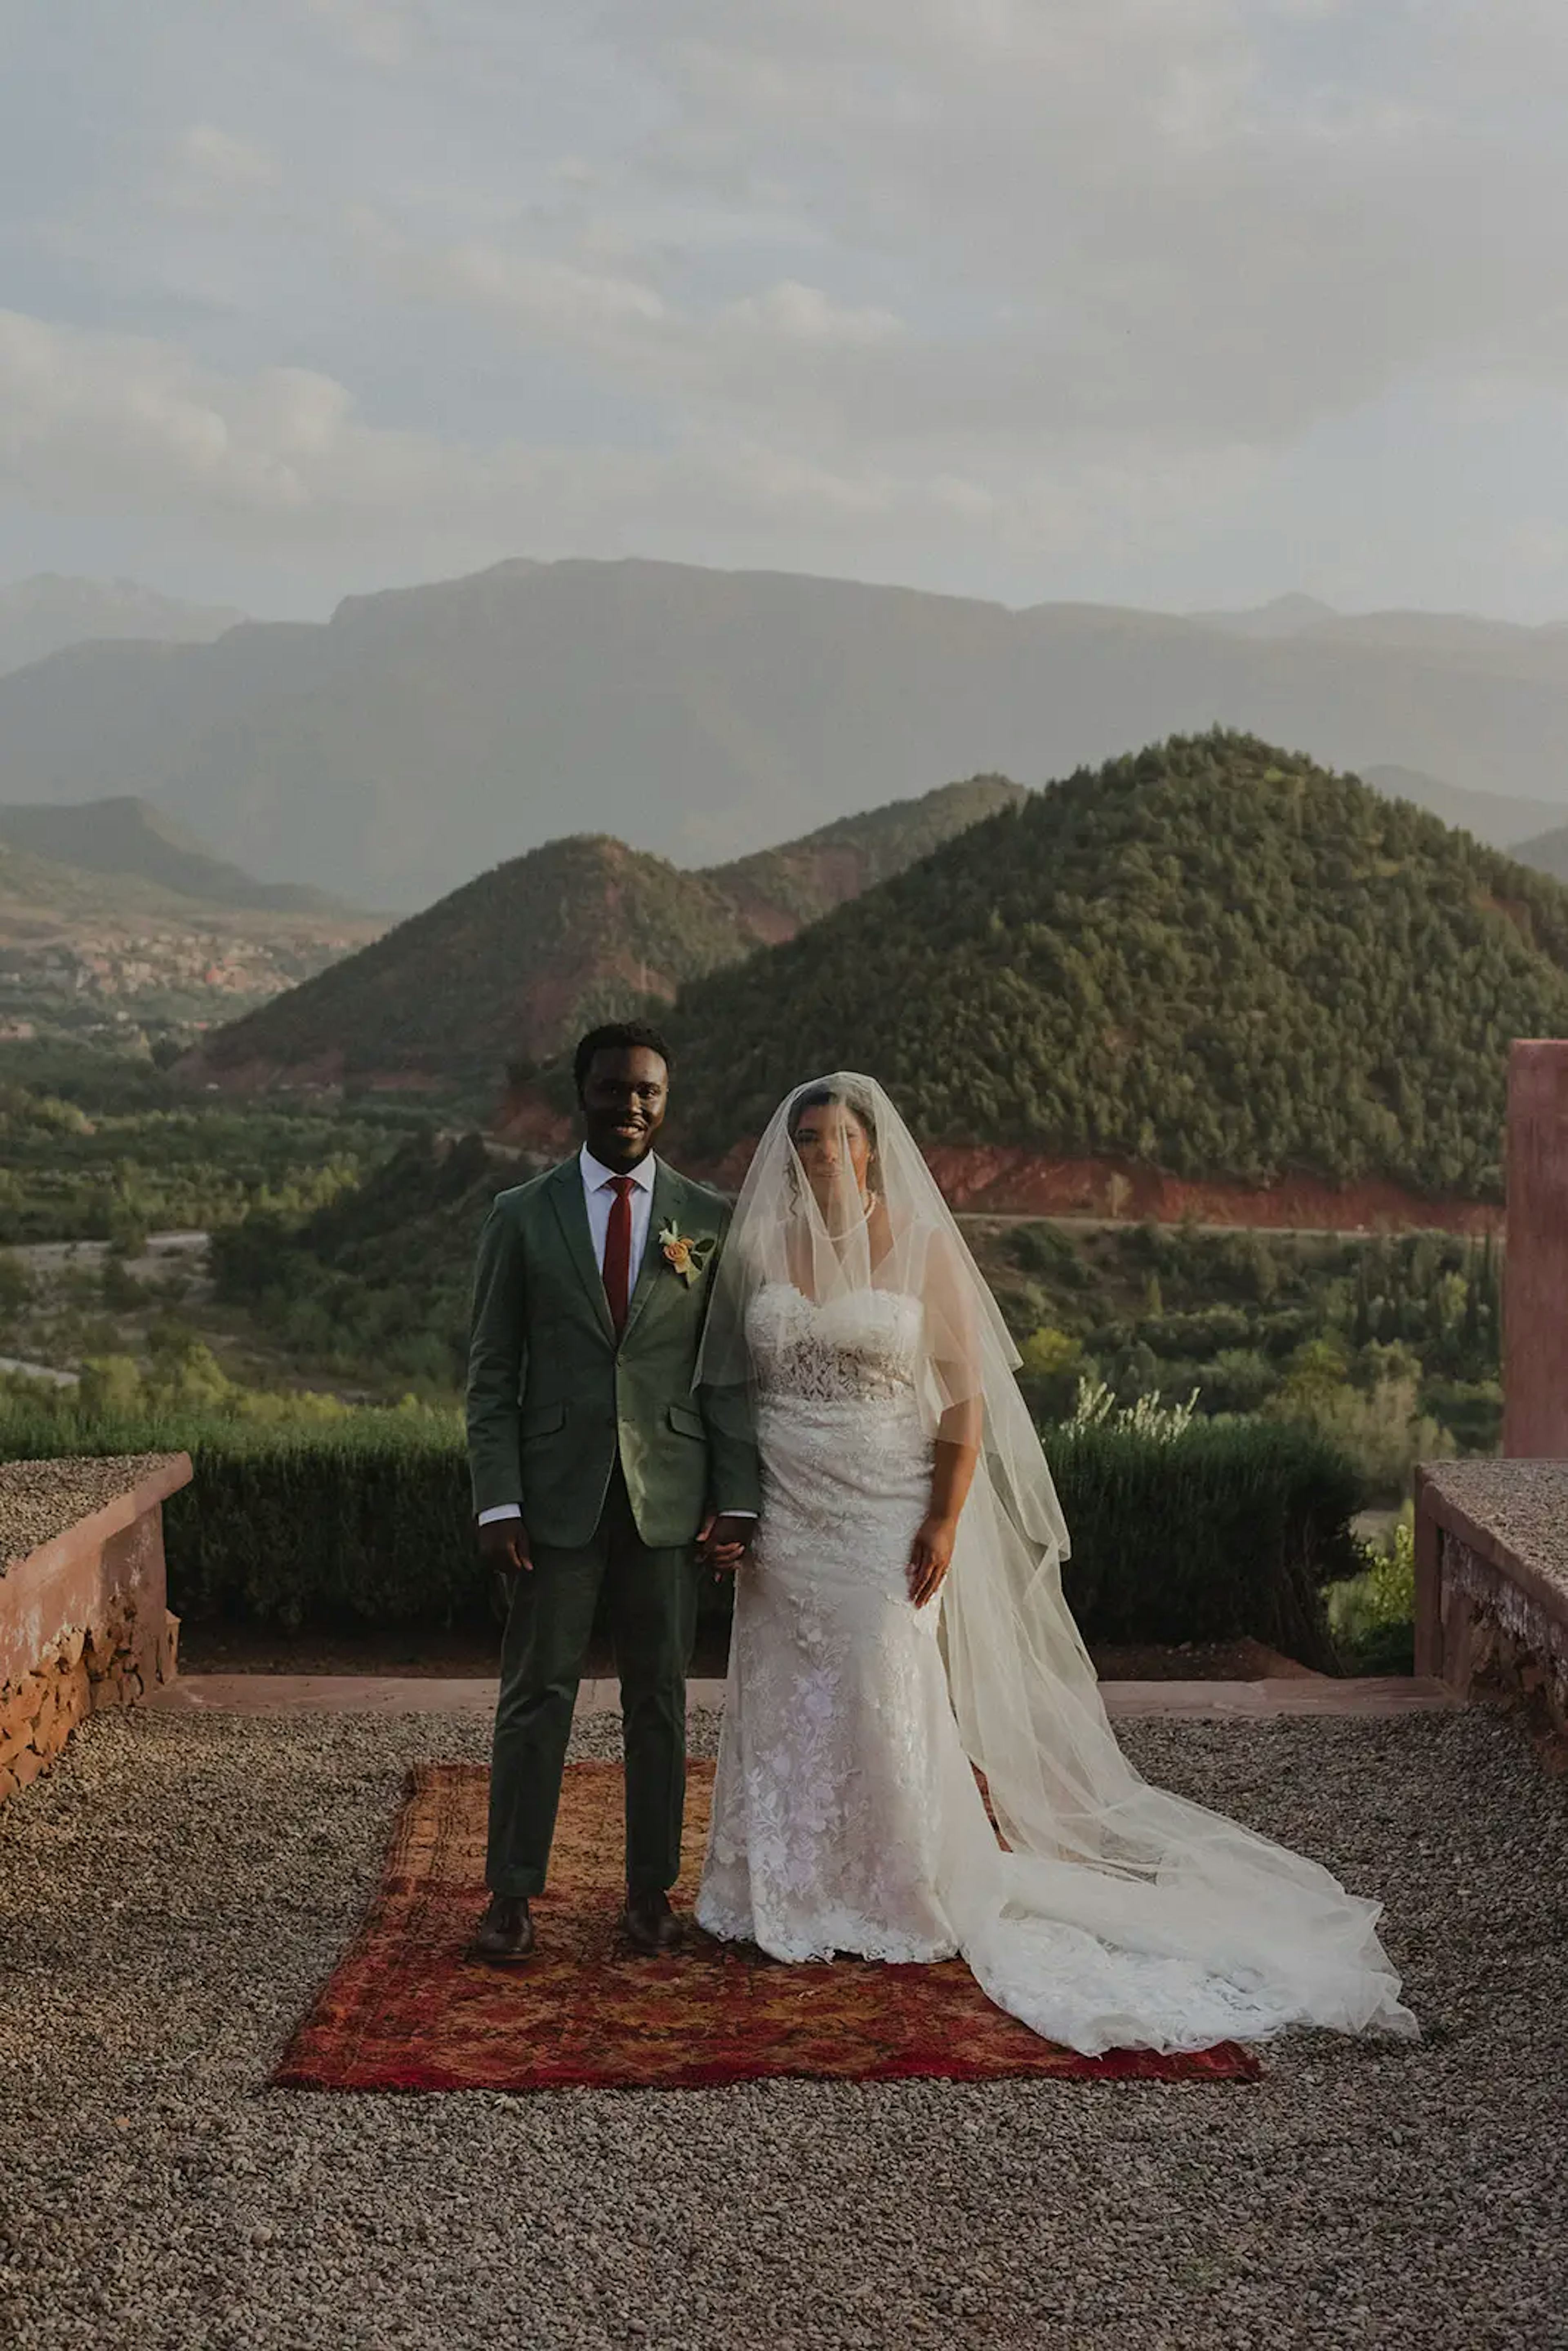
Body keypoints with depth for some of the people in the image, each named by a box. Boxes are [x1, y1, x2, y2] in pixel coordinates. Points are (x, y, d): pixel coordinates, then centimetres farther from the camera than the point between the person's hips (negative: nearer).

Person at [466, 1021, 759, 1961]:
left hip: (670, 1496, 1)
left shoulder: (710, 1220, 5)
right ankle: (513, 1894, 12)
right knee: (536, 1695, 3)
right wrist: (498, 1501, -6)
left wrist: (737, 1499, -3)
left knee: (660, 1698, 8)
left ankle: (652, 1892, 19)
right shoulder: (523, 1216, 3)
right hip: (558, 1494, -1)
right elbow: (492, 1374, 2)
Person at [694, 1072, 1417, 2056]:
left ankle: (919, 1898, 16)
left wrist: (945, 1520, -13)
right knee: (788, 1701, 9)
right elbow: (730, 1382, 9)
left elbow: (966, 1394, -7)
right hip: (786, 1519, 4)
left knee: (896, 1698, -1)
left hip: (891, 1513, -4)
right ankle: (796, 1899, 23)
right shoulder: (762, 1248, 4)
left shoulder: (919, 1246, -6)